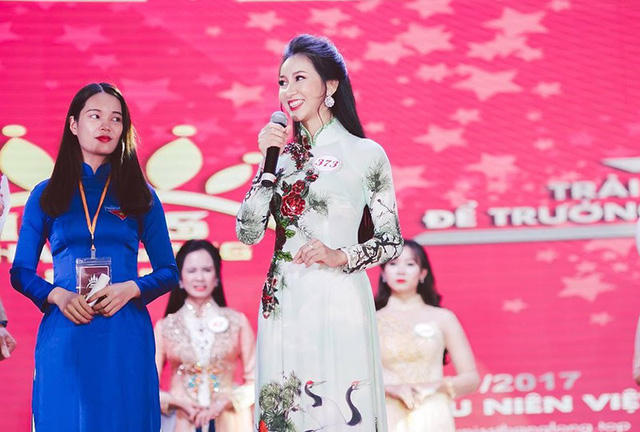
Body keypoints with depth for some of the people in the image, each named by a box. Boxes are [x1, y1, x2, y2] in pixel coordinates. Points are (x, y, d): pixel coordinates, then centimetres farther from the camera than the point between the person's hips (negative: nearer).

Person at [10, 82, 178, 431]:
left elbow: (168, 272, 10)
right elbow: (21, 272, 9)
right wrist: (57, 295, -11)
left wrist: (130, 289, -10)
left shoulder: (141, 196, 11)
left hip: (125, 339, 1)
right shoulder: (46, 196, 10)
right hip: (63, 338, 0)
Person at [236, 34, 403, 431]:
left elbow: (392, 241, 3)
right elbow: (248, 233, 2)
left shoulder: (366, 154, 1)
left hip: (338, 304, -3)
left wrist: (341, 257, -13)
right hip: (284, 305, 4)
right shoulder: (282, 153, 11)